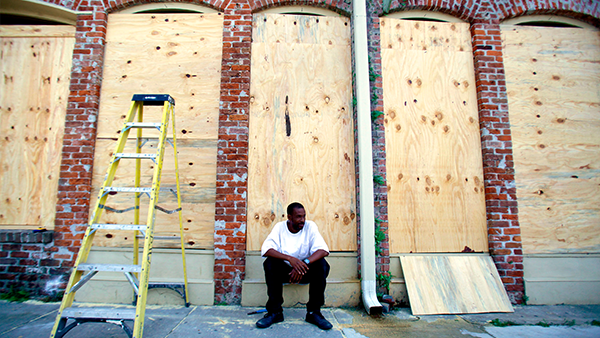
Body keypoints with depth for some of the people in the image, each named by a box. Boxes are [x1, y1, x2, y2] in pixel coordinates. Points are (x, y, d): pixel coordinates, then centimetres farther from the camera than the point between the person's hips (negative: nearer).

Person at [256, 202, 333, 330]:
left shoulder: (310, 226, -9)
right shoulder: (279, 227, -9)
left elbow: (324, 250, -22)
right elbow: (265, 250, -23)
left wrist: (305, 263, -39)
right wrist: (290, 259, -38)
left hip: (306, 271, 0)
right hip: (285, 270, 0)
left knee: (322, 264, -27)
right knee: (269, 263, -27)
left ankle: (314, 312, -17)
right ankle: (275, 312, -18)